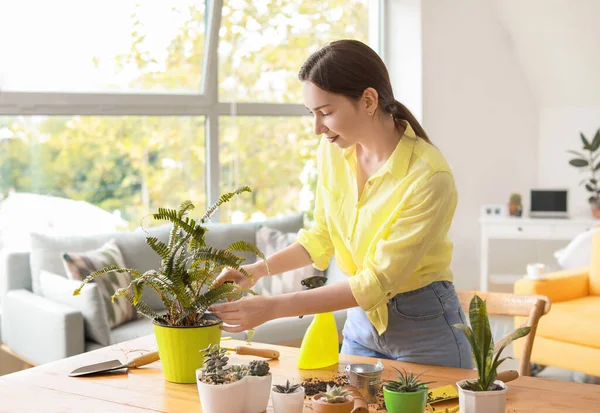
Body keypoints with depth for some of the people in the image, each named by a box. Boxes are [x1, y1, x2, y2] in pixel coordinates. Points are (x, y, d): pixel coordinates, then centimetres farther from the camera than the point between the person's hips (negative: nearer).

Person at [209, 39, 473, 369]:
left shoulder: (429, 177, -27)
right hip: (361, 323, 6)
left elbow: (377, 281, -25)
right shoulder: (332, 153, -8)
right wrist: (258, 270, -9)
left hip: (424, 331, -5)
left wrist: (273, 307, -28)